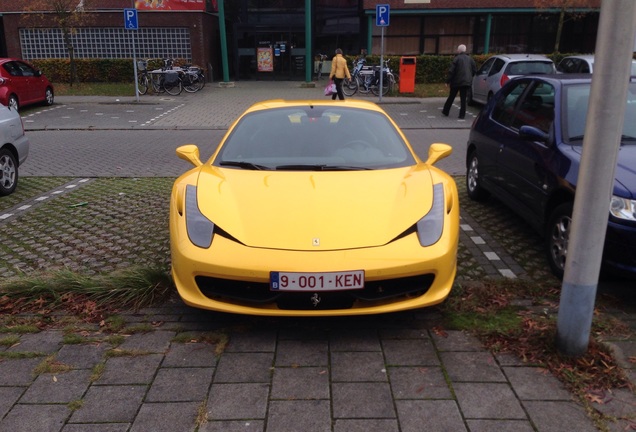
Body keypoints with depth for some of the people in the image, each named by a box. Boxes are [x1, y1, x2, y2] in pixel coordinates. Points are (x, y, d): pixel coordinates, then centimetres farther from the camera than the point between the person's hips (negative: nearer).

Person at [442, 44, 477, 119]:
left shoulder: (457, 58, -9)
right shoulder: (470, 59, 6)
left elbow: (451, 71, -13)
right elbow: (475, 70, 9)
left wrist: (448, 81, -8)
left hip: (457, 82, -3)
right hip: (467, 82, 3)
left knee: (451, 97, 10)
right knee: (463, 99, 6)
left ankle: (445, 111, 22)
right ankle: (462, 114, 3)